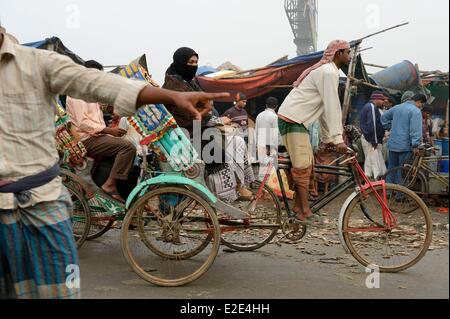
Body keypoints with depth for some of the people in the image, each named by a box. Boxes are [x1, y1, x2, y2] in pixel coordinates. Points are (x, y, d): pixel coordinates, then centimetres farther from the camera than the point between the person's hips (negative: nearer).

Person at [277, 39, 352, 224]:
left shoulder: (325, 71, 21)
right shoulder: (329, 72, -13)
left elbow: (324, 109, 25)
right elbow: (332, 107, -20)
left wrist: (327, 138, 25)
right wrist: (338, 138, -21)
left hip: (297, 121, 11)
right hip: (292, 120, -11)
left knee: (308, 165, 12)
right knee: (303, 166, -9)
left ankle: (298, 207, 17)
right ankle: (305, 211, -4)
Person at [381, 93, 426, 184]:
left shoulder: (397, 107, 12)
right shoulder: (416, 111, -12)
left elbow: (384, 117, 25)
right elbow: (415, 129, -20)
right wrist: (415, 145, -19)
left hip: (392, 145, 7)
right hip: (405, 146, -7)